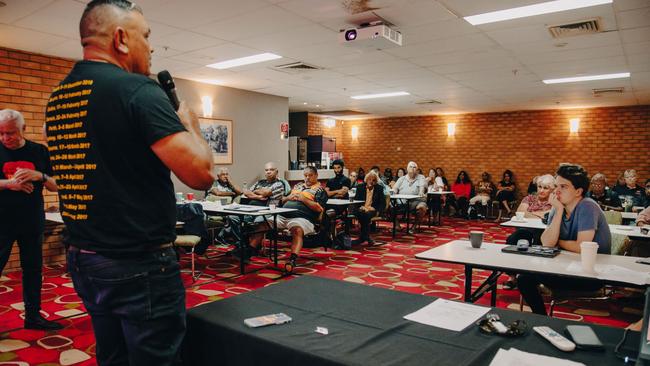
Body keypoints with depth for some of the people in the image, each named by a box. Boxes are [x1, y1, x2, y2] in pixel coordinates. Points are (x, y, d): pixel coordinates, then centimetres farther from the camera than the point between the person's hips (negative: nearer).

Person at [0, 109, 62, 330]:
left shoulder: (40, 151, 4)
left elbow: (55, 187, 4)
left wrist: (40, 176, -16)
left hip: (33, 221, 2)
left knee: (33, 270, 10)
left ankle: (33, 316, 22)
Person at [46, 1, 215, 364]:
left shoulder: (58, 98, 8)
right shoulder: (138, 89, -18)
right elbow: (201, 174, -24)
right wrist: (190, 124, -4)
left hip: (83, 260, 8)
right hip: (140, 265, -8)